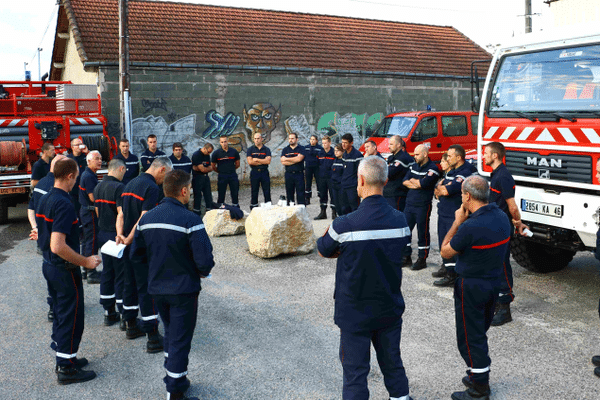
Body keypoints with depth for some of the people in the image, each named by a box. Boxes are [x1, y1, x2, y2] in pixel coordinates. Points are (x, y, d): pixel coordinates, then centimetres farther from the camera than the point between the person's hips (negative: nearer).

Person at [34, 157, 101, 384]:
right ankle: (66, 369, 14)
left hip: (49, 265, 9)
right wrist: (85, 262, -22)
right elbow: (58, 246, -30)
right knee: (71, 317, 3)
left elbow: (43, 237, 13)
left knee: (61, 313, 20)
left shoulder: (44, 199, 5)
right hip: (64, 270, -9)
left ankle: (64, 357, 33)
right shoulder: (64, 204, -24)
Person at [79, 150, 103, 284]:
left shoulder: (90, 175, 15)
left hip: (86, 211, 11)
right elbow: (93, 197, -23)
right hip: (90, 212, -11)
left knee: (87, 241, 16)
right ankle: (92, 274, -3)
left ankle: (86, 271, 26)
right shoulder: (89, 176, -18)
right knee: (92, 242, -7)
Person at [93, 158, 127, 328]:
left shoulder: (98, 187, 10)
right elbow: (122, 214, -23)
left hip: (103, 234, 8)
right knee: (122, 275, -1)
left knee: (107, 272, 14)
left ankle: (109, 313, 21)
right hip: (117, 236, -8)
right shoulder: (119, 187, -17)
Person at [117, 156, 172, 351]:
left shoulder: (131, 184, 13)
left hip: (129, 246, 9)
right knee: (147, 289, -4)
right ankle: (153, 337, 0)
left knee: (130, 284, 18)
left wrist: (121, 235, -2)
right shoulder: (151, 187, -16)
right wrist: (129, 239, -14)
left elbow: (121, 214, 10)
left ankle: (131, 326, 32)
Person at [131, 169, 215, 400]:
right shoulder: (190, 220, -21)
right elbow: (205, 260, -23)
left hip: (157, 288, 6)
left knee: (171, 333, 25)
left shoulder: (146, 218, -1)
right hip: (183, 290, -6)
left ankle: (173, 379, 38)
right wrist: (203, 272, -2)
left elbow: (137, 253, 7)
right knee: (180, 340, 7)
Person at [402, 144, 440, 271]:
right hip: (409, 203, 7)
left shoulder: (433, 168, -8)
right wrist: (416, 184, -11)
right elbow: (405, 181, 6)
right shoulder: (414, 166, 14)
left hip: (423, 206, -7)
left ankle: (422, 260, 12)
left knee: (423, 233, 1)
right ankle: (406, 257, 19)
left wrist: (412, 180, -2)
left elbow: (423, 183, -20)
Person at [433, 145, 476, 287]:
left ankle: (452, 276, 0)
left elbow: (447, 191, -24)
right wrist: (441, 189, -8)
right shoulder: (452, 171, 16)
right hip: (444, 212, 9)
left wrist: (440, 189, -3)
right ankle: (445, 268, 31)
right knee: (443, 241, 17)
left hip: (455, 215, -9)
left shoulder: (465, 173, -16)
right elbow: (437, 189, 15)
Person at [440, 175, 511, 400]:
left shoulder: (470, 226, -28)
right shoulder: (501, 217, -2)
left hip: (472, 286, -8)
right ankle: (480, 376, 37)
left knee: (470, 337, 6)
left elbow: (445, 252, -13)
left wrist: (457, 222, -8)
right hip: (495, 282, 8)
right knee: (480, 332, 23)